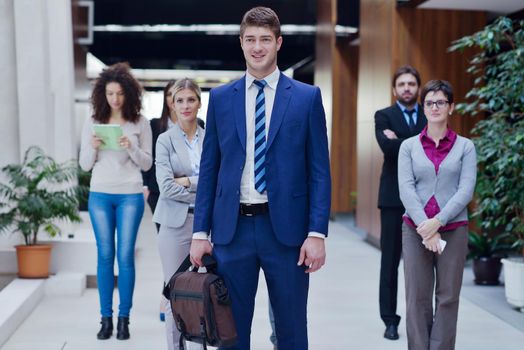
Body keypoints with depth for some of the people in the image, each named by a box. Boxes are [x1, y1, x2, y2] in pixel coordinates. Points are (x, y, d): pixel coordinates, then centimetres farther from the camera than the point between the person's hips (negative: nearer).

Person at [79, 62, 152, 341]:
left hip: (130, 195, -1)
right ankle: (106, 319, 10)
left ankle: (124, 318, 7)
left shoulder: (140, 123, 1)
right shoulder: (93, 122, 5)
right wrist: (93, 147, -12)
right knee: (105, 256, 4)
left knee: (125, 256, -1)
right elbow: (85, 164, 7)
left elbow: (147, 163, 2)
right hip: (100, 195, 2)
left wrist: (131, 148, -15)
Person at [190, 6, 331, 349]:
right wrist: (201, 232, 3)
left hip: (286, 228, -1)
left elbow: (320, 171, -1)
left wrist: (317, 233, -9)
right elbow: (209, 169, 8)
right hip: (232, 228, 2)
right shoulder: (220, 98, 8)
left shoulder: (307, 97, 1)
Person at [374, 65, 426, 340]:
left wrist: (402, 143, -8)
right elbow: (388, 146, -14)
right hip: (394, 196, -2)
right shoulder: (384, 116, 5)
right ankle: (390, 320, 8)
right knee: (390, 260, 1)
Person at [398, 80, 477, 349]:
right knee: (417, 297, 2)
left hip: (453, 229, -1)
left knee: (448, 297, 3)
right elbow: (406, 189, -3)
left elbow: (466, 190, -5)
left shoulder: (465, 147, 5)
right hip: (416, 229, 1)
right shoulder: (409, 146, 7)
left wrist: (437, 222, -16)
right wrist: (424, 226, -15)